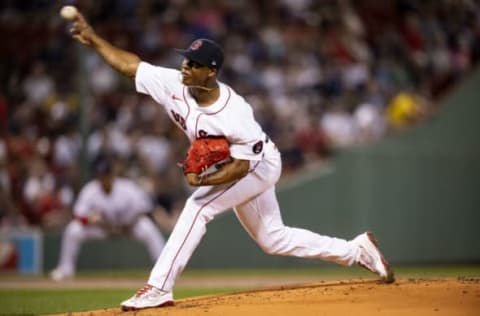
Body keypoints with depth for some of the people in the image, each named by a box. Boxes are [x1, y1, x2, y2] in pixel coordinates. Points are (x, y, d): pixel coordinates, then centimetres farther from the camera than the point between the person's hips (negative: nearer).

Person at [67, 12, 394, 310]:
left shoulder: (235, 115, -36)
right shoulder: (174, 85, -20)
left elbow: (241, 166, -28)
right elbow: (130, 64, -12)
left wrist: (204, 180, -40)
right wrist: (93, 37, -18)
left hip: (260, 165, -8)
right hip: (229, 168, 8)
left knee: (198, 207, -24)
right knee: (273, 239, 15)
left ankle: (159, 288, -21)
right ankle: (358, 250, 26)